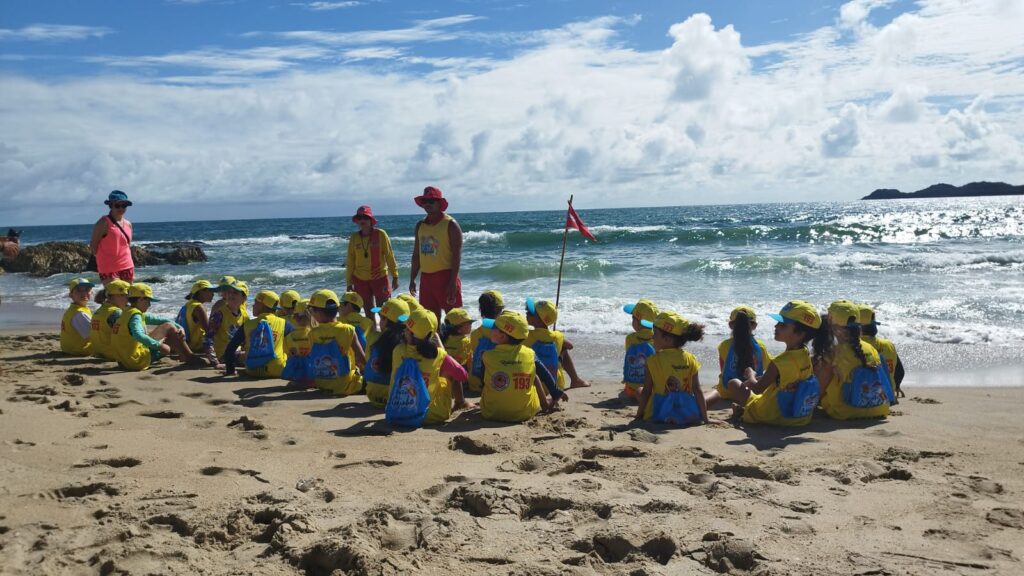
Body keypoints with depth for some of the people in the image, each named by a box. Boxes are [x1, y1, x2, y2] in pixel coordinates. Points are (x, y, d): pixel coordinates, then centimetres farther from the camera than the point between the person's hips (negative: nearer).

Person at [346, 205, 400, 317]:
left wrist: (395, 276, -6)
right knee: (368, 313, 9)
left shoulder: (380, 234, -6)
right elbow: (350, 262, 7)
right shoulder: (354, 238, 1)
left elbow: (389, 256, -4)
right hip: (361, 280, 3)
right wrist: (349, 282, 7)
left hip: (380, 278, -3)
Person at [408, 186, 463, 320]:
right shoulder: (420, 225, 13)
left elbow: (457, 255, -10)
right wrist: (412, 279, 13)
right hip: (426, 277, 6)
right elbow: (416, 254, 18)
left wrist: (452, 282, -17)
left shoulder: (450, 224, -6)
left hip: (445, 276, -6)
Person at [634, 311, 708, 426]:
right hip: (687, 415, 4)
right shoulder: (690, 359, -1)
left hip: (658, 415, -3)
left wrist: (639, 416, 3)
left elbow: (647, 391, -7)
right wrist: (704, 418, 5)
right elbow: (697, 391, -1)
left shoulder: (654, 361, -9)